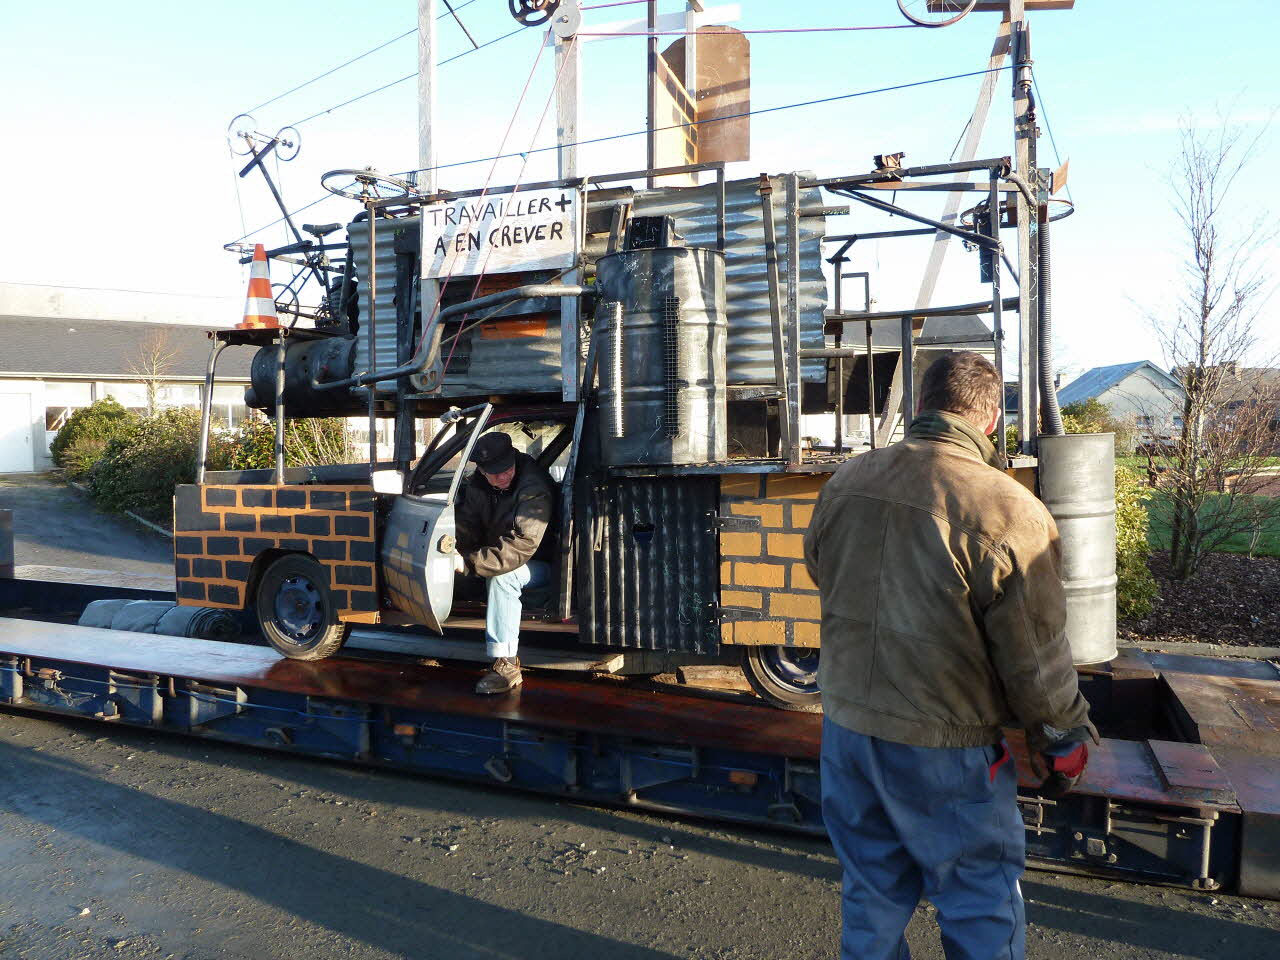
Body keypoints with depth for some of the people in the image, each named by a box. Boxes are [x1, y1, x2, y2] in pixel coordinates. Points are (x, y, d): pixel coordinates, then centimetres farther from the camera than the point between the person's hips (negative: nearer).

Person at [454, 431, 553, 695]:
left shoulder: (535, 488, -28)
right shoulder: (478, 484, -3)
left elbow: (521, 546, -36)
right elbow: (466, 523, -1)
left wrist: (468, 562, -41)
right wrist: (456, 550, -24)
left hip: (541, 564, -8)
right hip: (499, 554, 8)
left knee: (501, 576, -34)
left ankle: (506, 665, -34)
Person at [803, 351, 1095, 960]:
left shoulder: (843, 484, -4)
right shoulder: (1010, 512, -22)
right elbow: (1037, 656, -14)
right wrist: (1066, 740, 4)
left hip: (846, 727, 5)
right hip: (945, 750, -5)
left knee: (872, 895, 23)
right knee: (982, 909, 17)